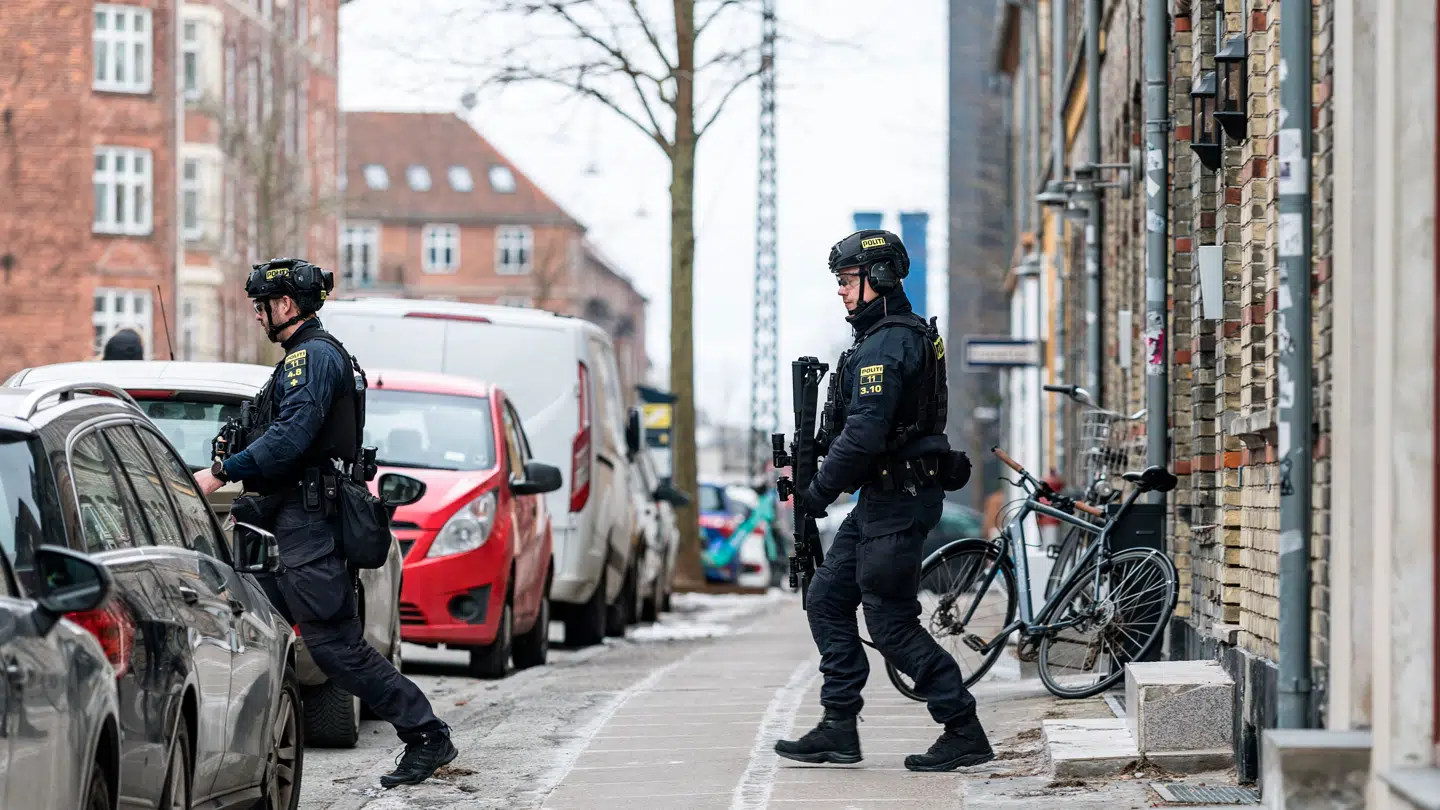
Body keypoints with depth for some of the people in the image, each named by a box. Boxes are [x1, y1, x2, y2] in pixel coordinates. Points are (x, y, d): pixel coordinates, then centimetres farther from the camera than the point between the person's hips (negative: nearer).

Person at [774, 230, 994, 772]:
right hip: (883, 499, 11)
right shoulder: (909, 335, 16)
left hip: (897, 502, -11)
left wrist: (817, 494, -15)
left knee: (890, 622, -6)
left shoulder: (885, 346, -18)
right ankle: (838, 731, 12)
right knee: (827, 599, 11)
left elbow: (865, 435, -25)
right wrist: (809, 464, 14)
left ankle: (964, 732, -2)